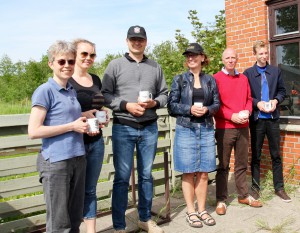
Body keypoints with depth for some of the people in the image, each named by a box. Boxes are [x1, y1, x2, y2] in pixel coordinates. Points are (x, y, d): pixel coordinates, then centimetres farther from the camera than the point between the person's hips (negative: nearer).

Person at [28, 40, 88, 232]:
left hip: (78, 158, 7)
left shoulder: (72, 91, 12)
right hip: (56, 161, -7)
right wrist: (72, 126, -15)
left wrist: (85, 125, 4)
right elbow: (33, 131, -16)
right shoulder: (45, 91, -9)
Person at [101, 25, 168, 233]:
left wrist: (154, 103, -9)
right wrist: (126, 105, -16)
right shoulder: (115, 65, 2)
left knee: (146, 175, 13)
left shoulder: (155, 67, 11)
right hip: (123, 128, -3)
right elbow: (105, 95, -3)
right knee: (122, 178, 1)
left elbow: (164, 94, 12)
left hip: (150, 128, 3)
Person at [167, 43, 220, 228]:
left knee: (203, 173, 7)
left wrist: (207, 109, -12)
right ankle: (191, 211, 16)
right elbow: (171, 105, -2)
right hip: (186, 130, -2)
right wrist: (190, 109, -16)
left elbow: (217, 104, 9)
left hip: (206, 130, 2)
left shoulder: (210, 80, 9)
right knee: (189, 173, 3)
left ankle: (202, 210, 21)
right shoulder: (179, 79, 3)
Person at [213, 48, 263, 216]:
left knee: (242, 163, 13)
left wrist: (248, 111, -3)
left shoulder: (244, 79, 12)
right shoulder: (216, 79, -4)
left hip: (243, 127, 5)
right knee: (223, 165, 2)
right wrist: (231, 116, -15)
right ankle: (221, 200, 10)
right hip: (224, 128, -5)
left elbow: (249, 99, 17)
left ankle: (244, 195, 25)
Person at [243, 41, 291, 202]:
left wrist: (275, 101, -8)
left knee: (276, 154, 7)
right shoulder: (248, 73, 2)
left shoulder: (276, 71, 9)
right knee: (256, 155, 7)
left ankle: (279, 187, 17)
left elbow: (282, 91, 11)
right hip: (256, 118, -2)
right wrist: (257, 103, -14)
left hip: (273, 118, 2)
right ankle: (255, 187, 17)